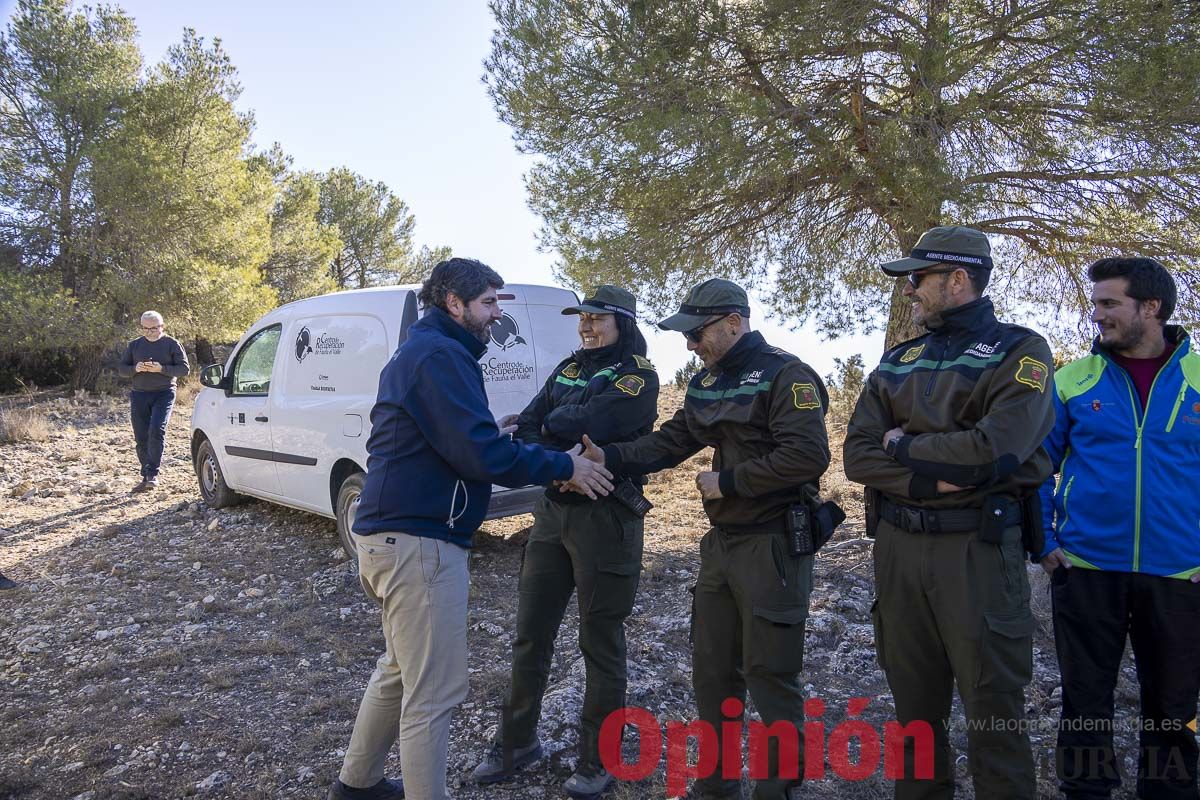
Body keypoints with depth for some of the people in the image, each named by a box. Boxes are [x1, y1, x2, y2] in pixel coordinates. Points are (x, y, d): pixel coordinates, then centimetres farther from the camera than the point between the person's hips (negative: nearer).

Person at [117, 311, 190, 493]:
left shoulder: (172, 345, 3)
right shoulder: (134, 345, 14)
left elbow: (184, 369, -3)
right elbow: (121, 369, 14)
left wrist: (161, 368, -17)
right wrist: (135, 369, -8)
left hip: (164, 394, -4)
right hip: (139, 395, 4)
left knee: (156, 431, -20)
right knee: (141, 438, 3)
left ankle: (153, 474, -14)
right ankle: (146, 477, 12)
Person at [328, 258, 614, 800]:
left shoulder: (418, 350, 19)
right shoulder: (439, 354, -15)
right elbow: (480, 453, -24)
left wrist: (494, 434, 9)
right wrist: (564, 467, -15)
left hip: (396, 533, 11)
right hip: (420, 539, -11)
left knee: (400, 671, 25)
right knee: (435, 691, -2)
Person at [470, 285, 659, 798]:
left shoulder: (638, 375, -7)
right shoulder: (568, 368, 13)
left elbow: (587, 423, -23)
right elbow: (527, 427, 2)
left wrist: (545, 426, -5)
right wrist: (557, 462, -16)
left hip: (605, 518, -6)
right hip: (553, 510, 6)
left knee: (600, 642, 5)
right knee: (531, 633, 12)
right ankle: (517, 741, 30)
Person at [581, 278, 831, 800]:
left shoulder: (786, 376, -14)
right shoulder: (705, 384, 12)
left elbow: (807, 457, -23)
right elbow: (670, 442, 8)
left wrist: (727, 482, -17)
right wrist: (607, 456, -7)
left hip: (773, 545, -8)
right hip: (721, 542, 8)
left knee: (771, 674, 2)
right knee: (712, 669, 15)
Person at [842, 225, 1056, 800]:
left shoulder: (1019, 351, -3)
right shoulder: (897, 361, 12)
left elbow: (995, 447, -19)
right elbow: (857, 455, 2)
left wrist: (905, 445, -6)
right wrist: (930, 478, -14)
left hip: (978, 548, -4)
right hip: (897, 545, 5)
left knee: (993, 704, 6)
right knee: (914, 700, 15)